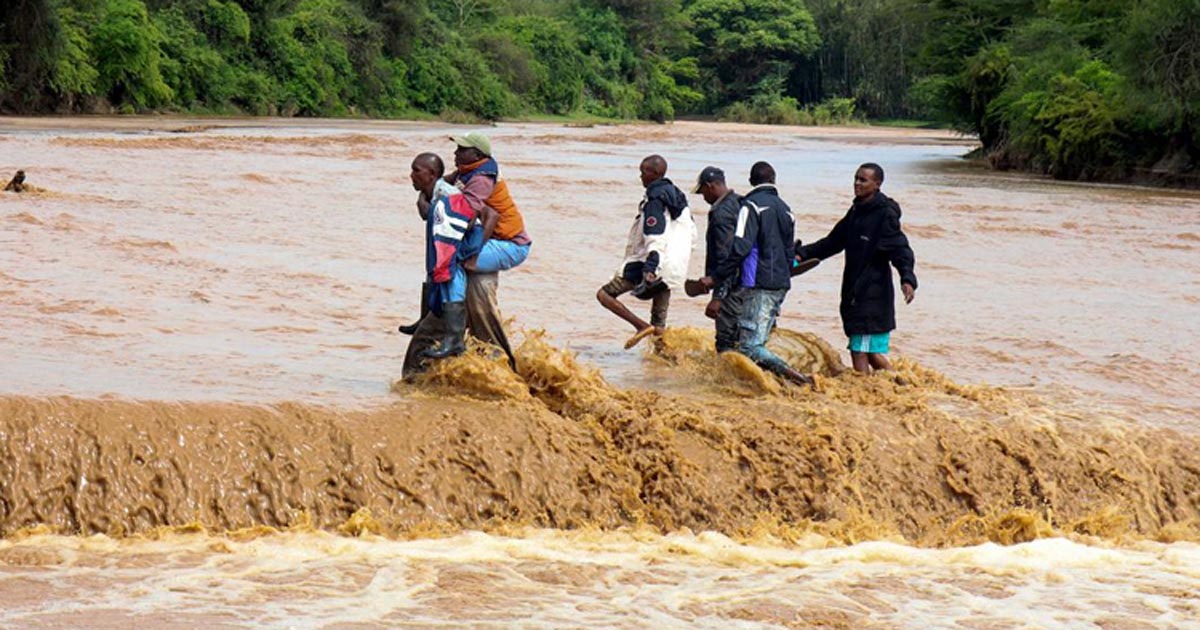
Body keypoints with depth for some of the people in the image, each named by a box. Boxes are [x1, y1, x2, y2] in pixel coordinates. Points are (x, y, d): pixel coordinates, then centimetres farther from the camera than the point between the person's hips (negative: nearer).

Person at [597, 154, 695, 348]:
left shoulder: (655, 199, -14)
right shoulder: (679, 196, 13)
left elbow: (655, 238, -23)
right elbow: (691, 232, 20)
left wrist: (649, 269, -29)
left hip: (654, 265, -8)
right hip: (674, 270, 8)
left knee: (605, 294, -2)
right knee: (659, 325, 12)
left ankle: (642, 325, -15)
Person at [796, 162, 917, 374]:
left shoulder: (885, 215, -10)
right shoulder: (856, 212, 16)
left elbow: (901, 251, -18)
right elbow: (832, 242, 25)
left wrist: (907, 279, -34)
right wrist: (802, 253, 17)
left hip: (873, 296, -8)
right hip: (854, 295, 8)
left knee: (860, 352, -9)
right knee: (874, 355, 10)